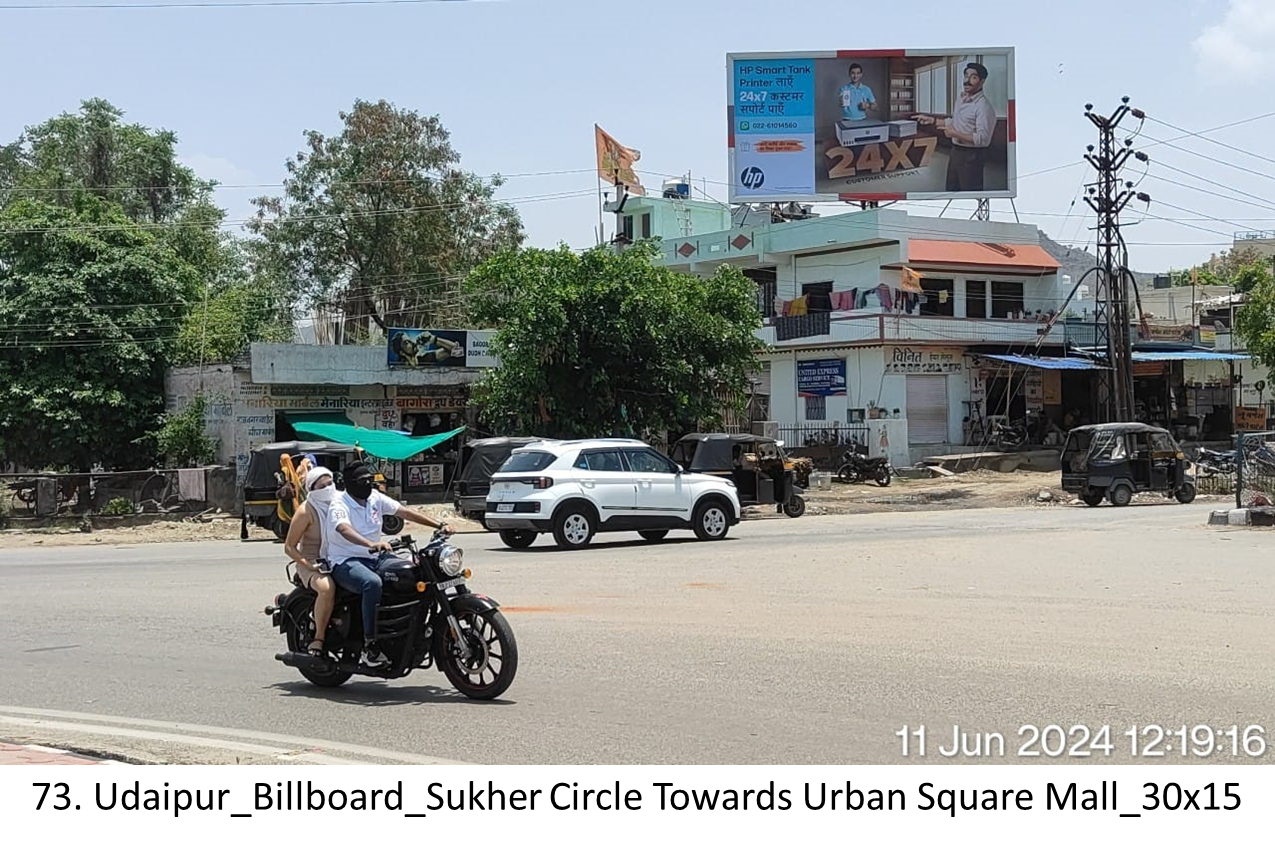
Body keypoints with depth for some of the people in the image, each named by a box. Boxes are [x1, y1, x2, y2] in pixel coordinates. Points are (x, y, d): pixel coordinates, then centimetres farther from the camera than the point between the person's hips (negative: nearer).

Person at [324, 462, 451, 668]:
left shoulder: (375, 498, 8)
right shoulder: (339, 506, -12)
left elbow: (405, 512, 6)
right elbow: (345, 530, -34)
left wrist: (439, 525, -5)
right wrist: (371, 544, -53)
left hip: (374, 558, 7)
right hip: (345, 562, -7)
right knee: (372, 583, -38)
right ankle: (369, 647, -33)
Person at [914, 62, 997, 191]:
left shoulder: (983, 106, -20)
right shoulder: (961, 100, 10)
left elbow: (982, 139, -26)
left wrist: (956, 134, -25)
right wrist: (932, 120, 17)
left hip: (971, 156, -9)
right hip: (956, 152, 9)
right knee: (952, 190, 19)